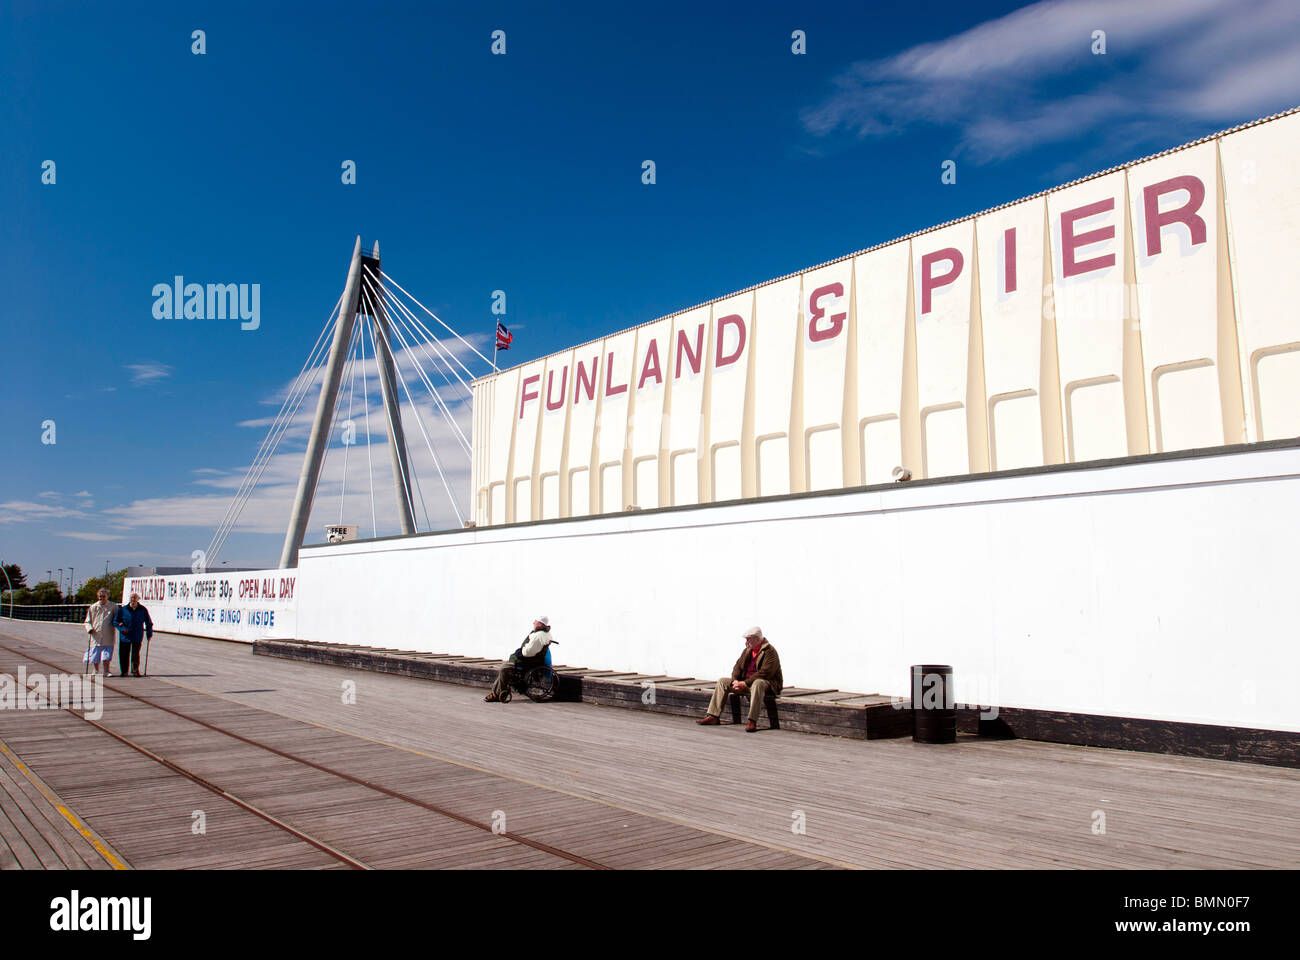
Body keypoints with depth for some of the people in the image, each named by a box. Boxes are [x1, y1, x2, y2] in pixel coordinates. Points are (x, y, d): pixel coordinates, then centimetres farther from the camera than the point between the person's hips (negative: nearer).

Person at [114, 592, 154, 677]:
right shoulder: (123, 609, 2)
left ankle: (135, 671, 2)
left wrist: (149, 634, 9)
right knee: (124, 655, 7)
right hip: (125, 636, 1)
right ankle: (124, 672, 20)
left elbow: (149, 623, 13)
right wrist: (122, 628, -10)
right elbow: (115, 621, 6)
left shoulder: (143, 610, 4)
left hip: (137, 637, -1)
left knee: (135, 654, -6)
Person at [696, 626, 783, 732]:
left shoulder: (769, 651, -15)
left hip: (767, 684, -8)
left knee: (757, 683, -42)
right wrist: (735, 680, -12)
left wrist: (745, 683, -25)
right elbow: (738, 667, 9)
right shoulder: (748, 650, 10)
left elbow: (764, 673, -25)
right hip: (746, 681, 8)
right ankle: (713, 716, -5)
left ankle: (752, 722, -45)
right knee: (722, 681, 1)